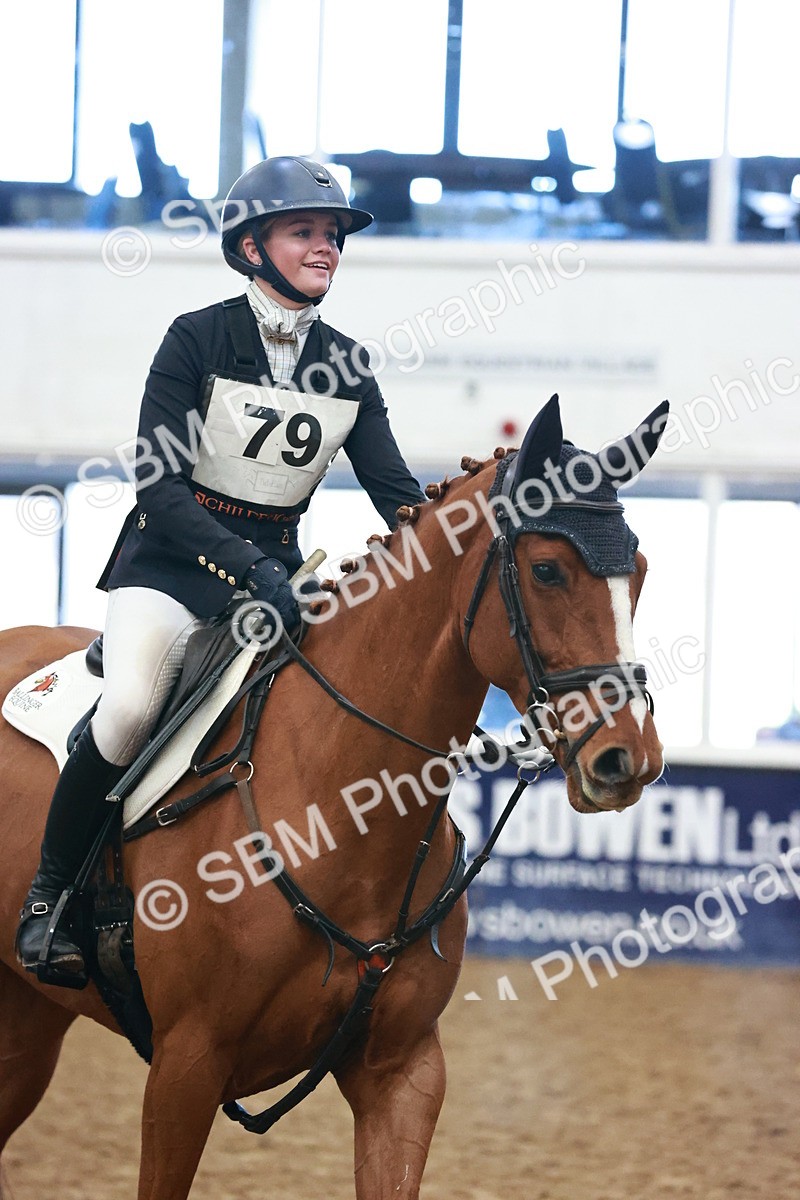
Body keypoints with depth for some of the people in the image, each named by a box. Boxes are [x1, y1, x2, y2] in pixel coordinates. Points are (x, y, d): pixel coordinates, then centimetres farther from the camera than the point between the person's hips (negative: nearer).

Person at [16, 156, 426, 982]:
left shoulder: (347, 368, 6)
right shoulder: (197, 340, -9)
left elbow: (396, 493, 6)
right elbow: (159, 483, -16)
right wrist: (243, 566, -30)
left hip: (275, 567, 5)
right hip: (171, 562, -5)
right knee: (132, 705, -32)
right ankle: (52, 892, -13)